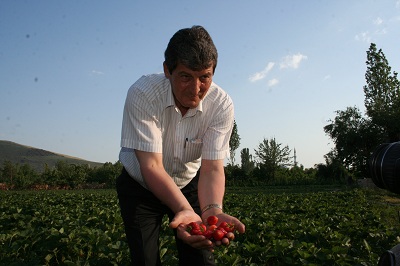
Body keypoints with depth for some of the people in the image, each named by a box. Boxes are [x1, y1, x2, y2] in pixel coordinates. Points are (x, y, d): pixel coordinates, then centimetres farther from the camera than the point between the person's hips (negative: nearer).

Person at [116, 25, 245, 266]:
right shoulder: (142, 94, -30)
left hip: (189, 183, 2)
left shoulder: (222, 104, -23)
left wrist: (212, 210, -46)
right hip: (140, 184, -1)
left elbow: (212, 168, -25)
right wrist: (184, 210, -49)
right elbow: (151, 165, -33)